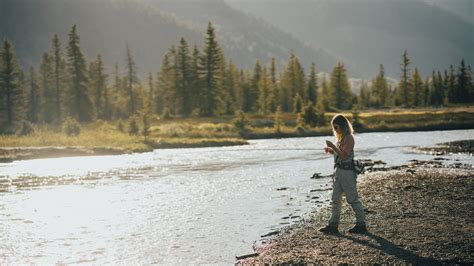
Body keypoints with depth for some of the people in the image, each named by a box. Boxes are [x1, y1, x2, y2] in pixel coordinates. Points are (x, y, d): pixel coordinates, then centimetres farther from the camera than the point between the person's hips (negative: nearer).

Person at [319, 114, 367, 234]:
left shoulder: (349, 138, -14)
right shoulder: (341, 138, 14)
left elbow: (344, 155, -21)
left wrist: (333, 146, -22)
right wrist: (330, 150, 5)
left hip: (347, 171, -9)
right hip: (339, 171, 9)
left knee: (352, 198, -1)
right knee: (335, 199, 8)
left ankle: (361, 224, 9)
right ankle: (333, 225, 11)